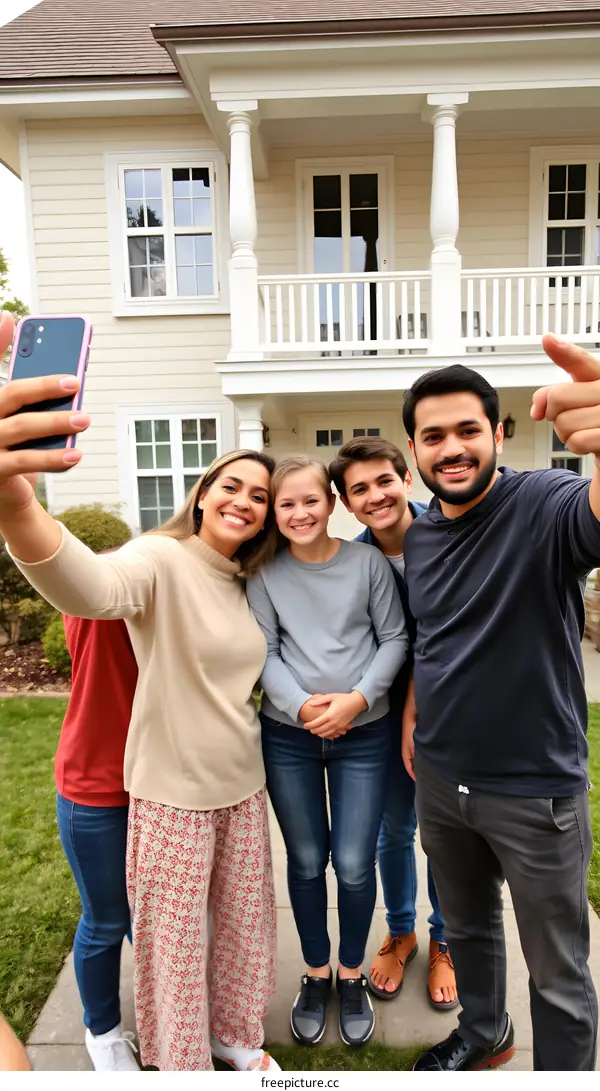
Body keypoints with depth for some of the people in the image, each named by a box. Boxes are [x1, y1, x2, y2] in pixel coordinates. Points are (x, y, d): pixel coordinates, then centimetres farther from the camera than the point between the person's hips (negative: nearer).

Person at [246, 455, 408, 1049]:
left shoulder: (368, 561, -6)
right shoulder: (265, 572, -5)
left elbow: (393, 639, -2)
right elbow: (264, 651, -5)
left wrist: (358, 698, -14)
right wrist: (301, 706, -17)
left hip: (363, 734, 0)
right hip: (288, 736, 1)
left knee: (354, 865, 6)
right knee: (306, 862, 14)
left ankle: (351, 974, 33)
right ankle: (315, 973, 38)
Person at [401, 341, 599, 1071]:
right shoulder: (418, 535, 2)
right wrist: (414, 715, 9)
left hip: (534, 787, -6)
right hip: (439, 778, 6)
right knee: (466, 926, 27)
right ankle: (484, 1033, 53)